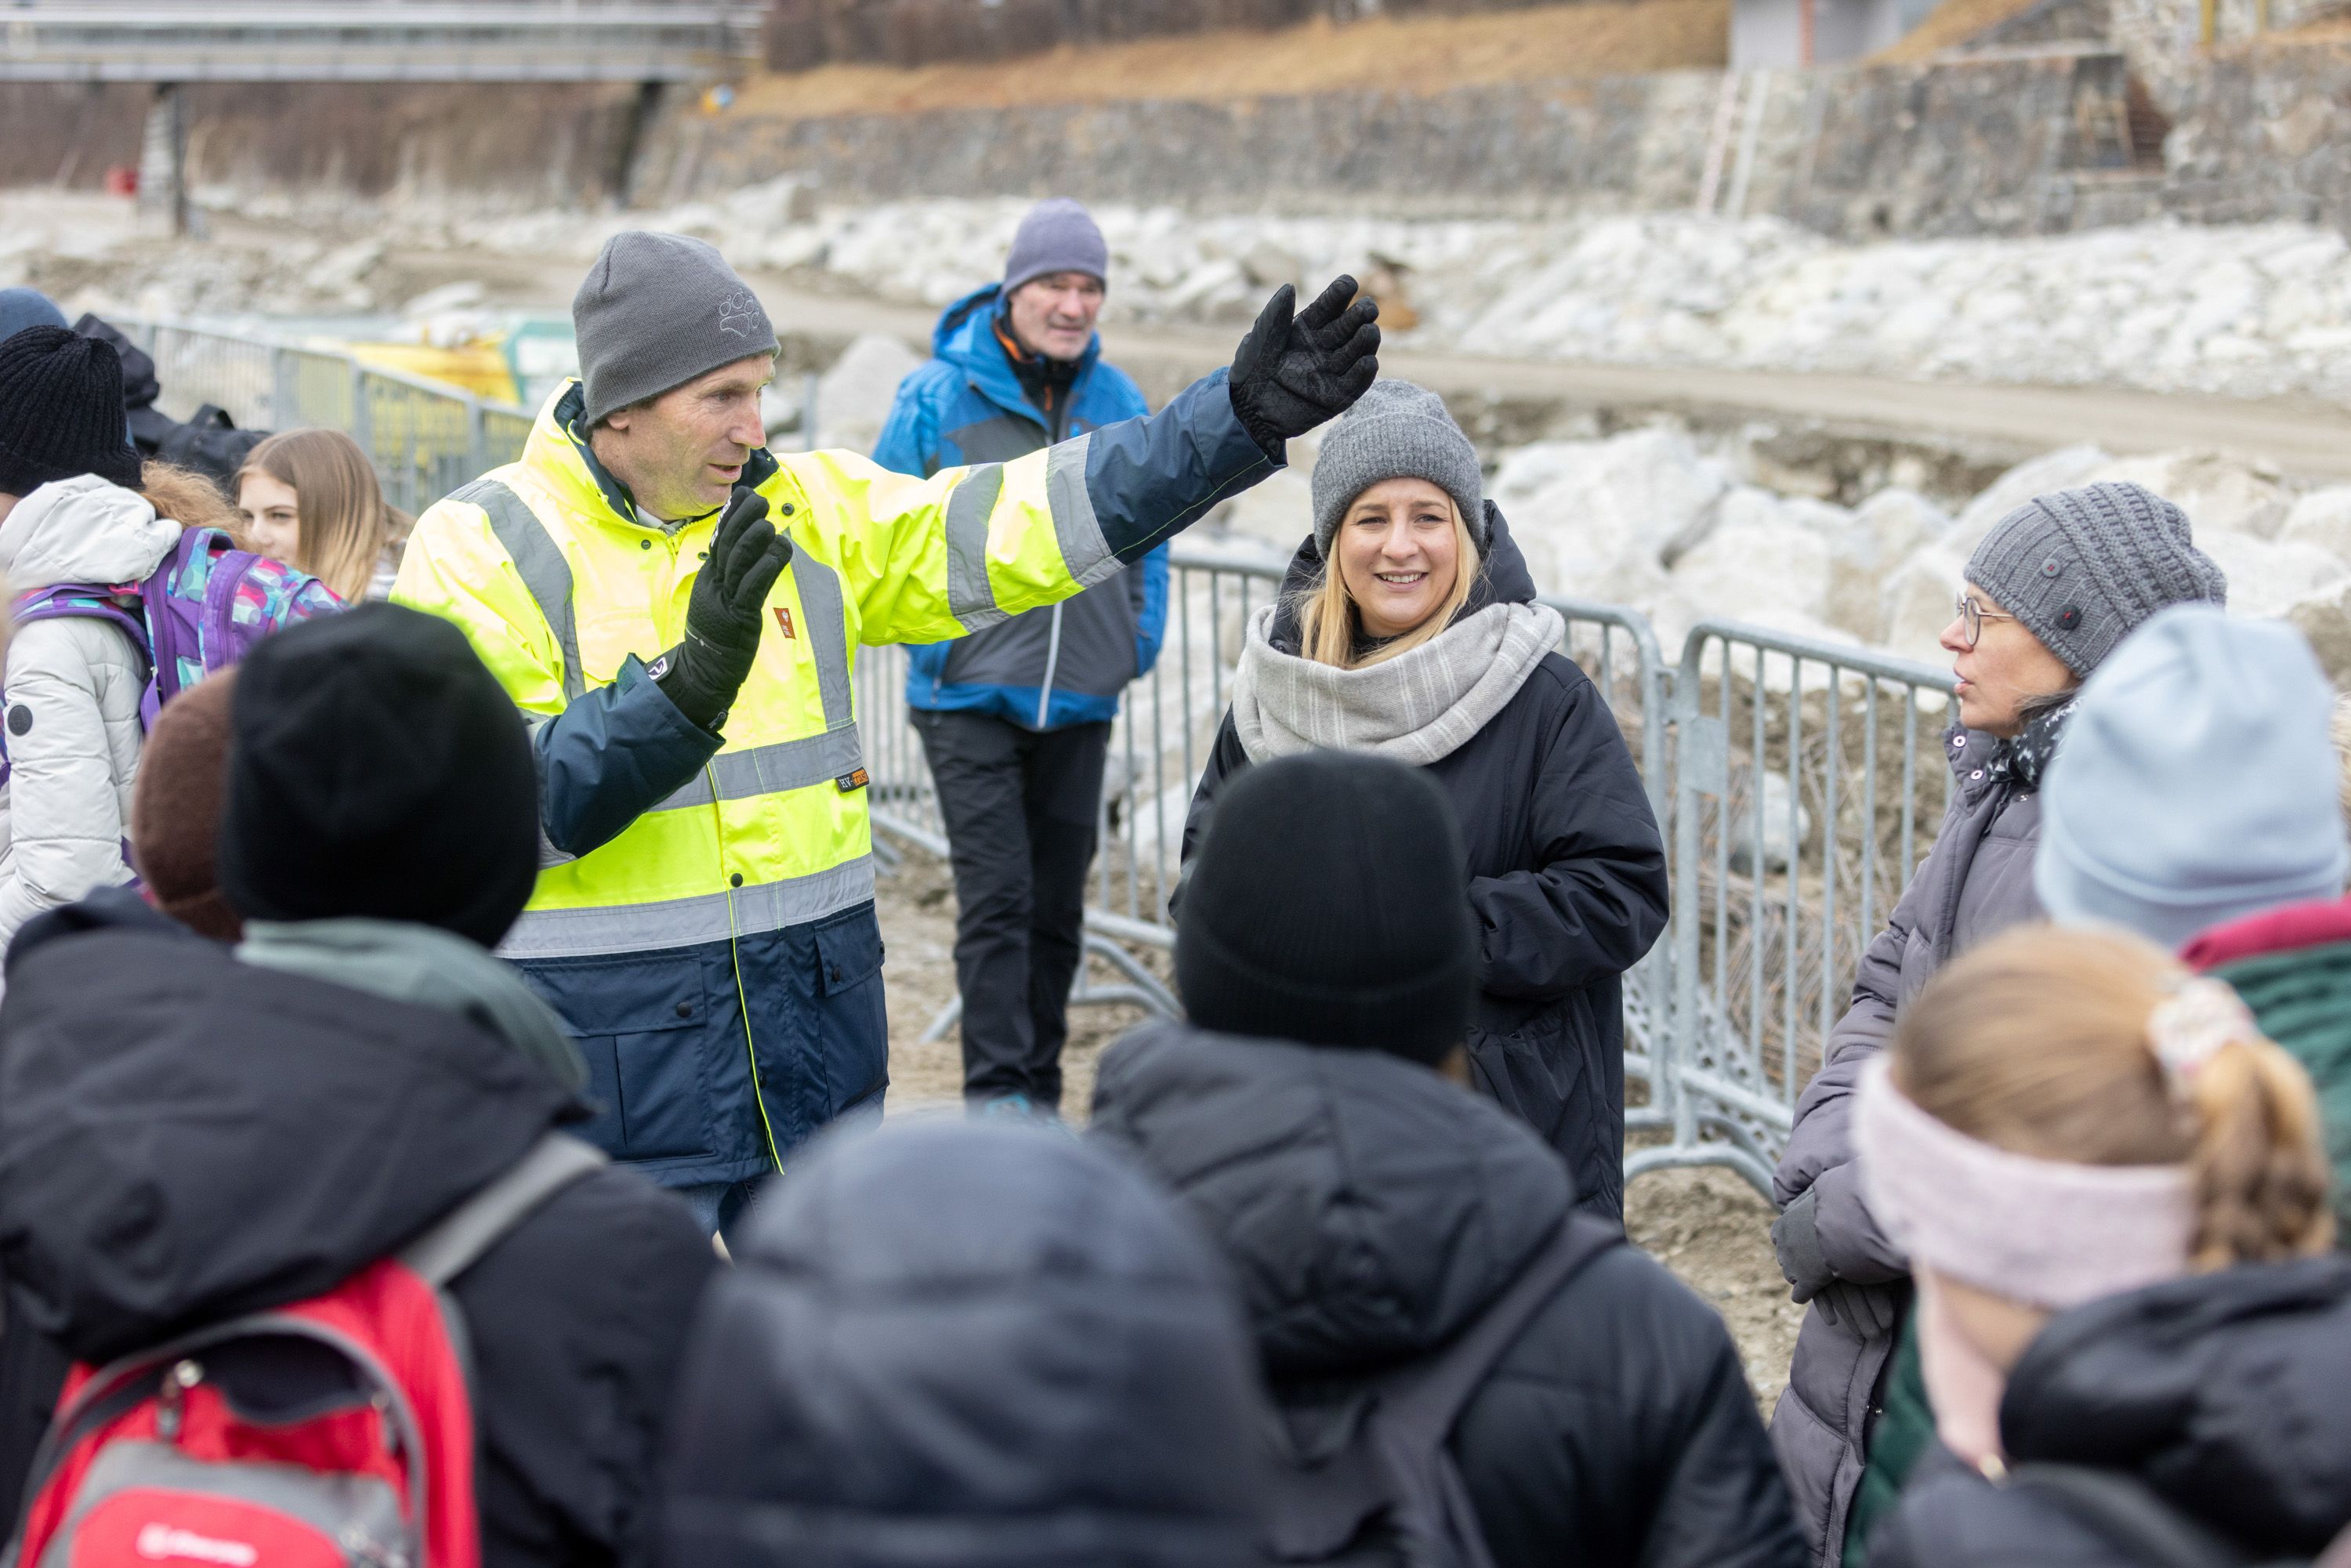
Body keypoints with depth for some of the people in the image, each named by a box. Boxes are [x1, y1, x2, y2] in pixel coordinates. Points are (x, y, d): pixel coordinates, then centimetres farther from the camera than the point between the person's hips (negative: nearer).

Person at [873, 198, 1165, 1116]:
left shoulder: (1119, 403, 6)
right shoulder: (937, 398, -7)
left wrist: (1142, 640, 8)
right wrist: (929, 642, -6)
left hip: (1081, 703, 4)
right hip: (971, 698, -4)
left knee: (1058, 907, 11)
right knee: (997, 900, -10)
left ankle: (1041, 1087, 22)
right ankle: (998, 1093, -6)